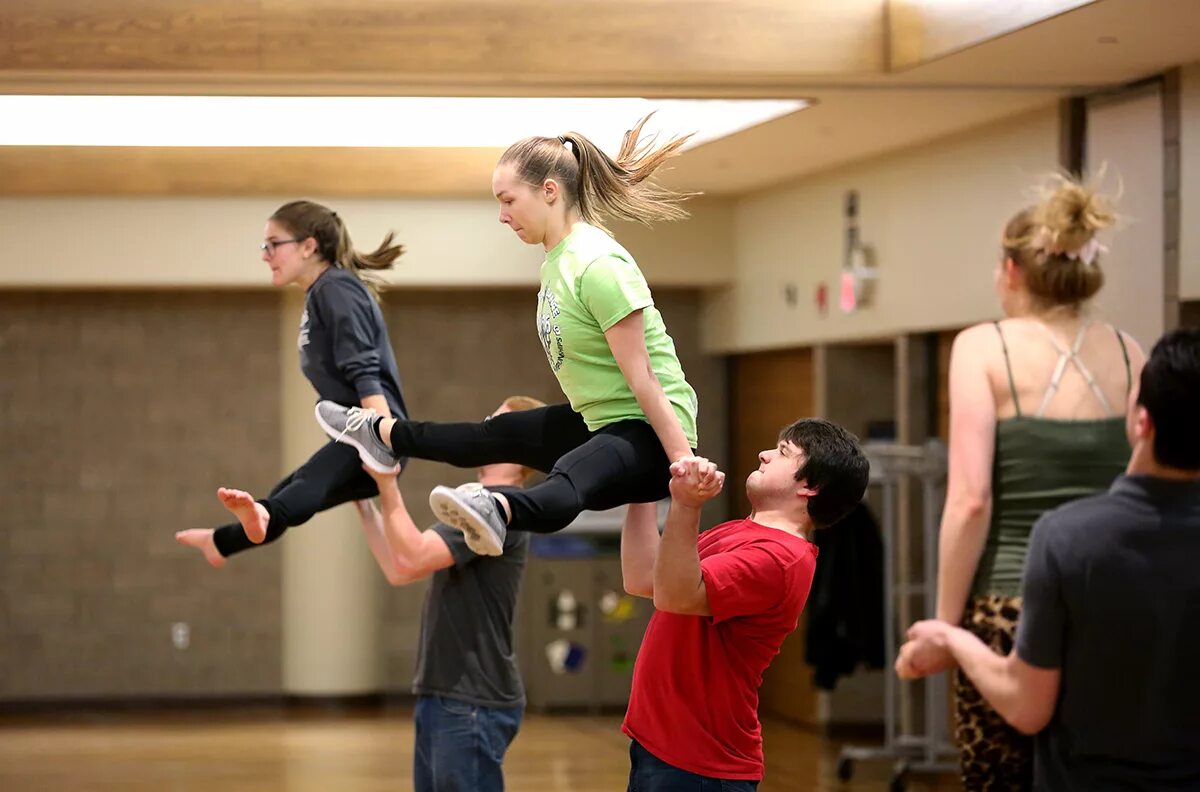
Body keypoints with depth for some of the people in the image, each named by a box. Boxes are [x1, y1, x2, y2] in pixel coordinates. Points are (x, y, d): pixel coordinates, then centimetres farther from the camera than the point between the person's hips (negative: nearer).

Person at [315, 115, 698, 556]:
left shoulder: (598, 266, -22)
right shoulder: (557, 256, 10)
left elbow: (642, 379, -23)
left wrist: (685, 463, -23)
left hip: (652, 434, -10)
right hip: (599, 420, 10)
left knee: (567, 477, -41)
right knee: (499, 435, 27)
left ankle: (495, 509, -69)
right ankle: (382, 434, 46)